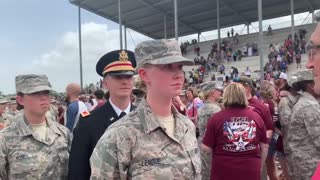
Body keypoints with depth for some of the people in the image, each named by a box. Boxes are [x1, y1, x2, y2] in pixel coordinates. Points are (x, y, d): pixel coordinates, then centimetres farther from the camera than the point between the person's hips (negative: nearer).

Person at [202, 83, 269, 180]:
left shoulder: (217, 117, -11)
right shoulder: (256, 117, -2)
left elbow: (206, 148, -9)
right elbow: (265, 146, 6)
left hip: (223, 171, -2)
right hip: (251, 171, 2)